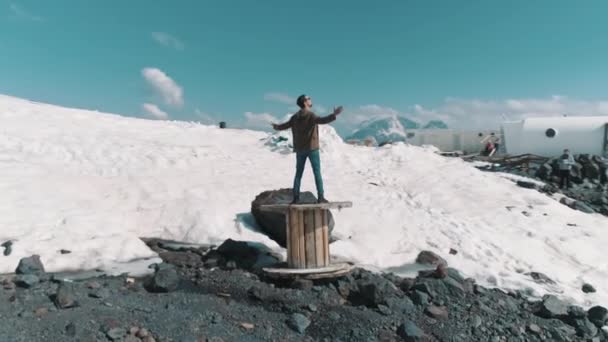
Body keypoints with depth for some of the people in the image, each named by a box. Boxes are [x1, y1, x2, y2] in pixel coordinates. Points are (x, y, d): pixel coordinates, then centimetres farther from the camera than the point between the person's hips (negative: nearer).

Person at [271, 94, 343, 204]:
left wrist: (276, 127, 39)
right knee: (317, 173, 0)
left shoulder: (295, 117, 7)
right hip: (312, 148, -5)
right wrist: (334, 115, -35)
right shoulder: (310, 115, -13)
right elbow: (322, 120, -32)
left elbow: (284, 126, 18)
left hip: (300, 149, 5)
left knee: (298, 174, 11)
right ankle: (320, 197, -2)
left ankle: (296, 197, 10)